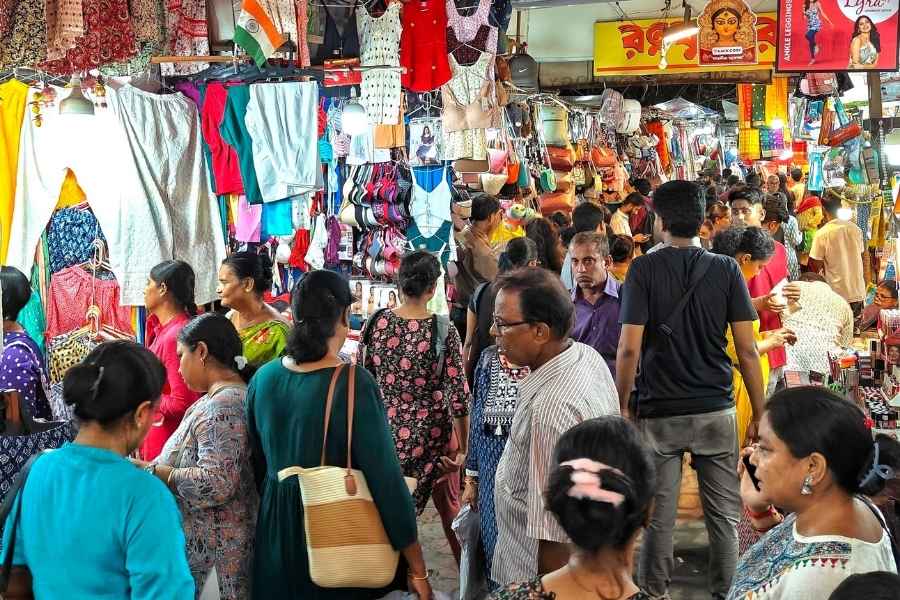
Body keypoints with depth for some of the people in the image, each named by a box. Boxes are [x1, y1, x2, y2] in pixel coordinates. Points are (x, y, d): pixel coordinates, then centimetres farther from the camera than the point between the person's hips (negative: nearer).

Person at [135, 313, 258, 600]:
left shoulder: (222, 406, -20)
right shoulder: (234, 394, 11)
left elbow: (215, 485, -26)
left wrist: (149, 471, -17)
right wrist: (157, 465, 9)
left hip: (207, 539, -9)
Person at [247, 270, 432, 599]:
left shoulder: (263, 377, -5)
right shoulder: (354, 383, -20)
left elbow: (258, 462, 8)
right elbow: (385, 475, -20)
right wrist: (417, 569, -13)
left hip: (276, 527, 4)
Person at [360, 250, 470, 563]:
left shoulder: (376, 323, -7)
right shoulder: (443, 330, -16)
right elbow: (458, 395, -15)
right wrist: (462, 449, -6)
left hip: (386, 431, 2)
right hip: (431, 434, -2)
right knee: (449, 506, 19)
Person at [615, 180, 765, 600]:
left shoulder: (644, 269, -5)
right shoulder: (726, 269, -1)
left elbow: (629, 349, -10)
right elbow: (747, 350, -2)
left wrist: (623, 408, 2)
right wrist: (759, 415, 5)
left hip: (659, 413, -1)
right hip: (716, 411, 1)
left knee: (657, 519, 7)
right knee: (724, 517, 11)